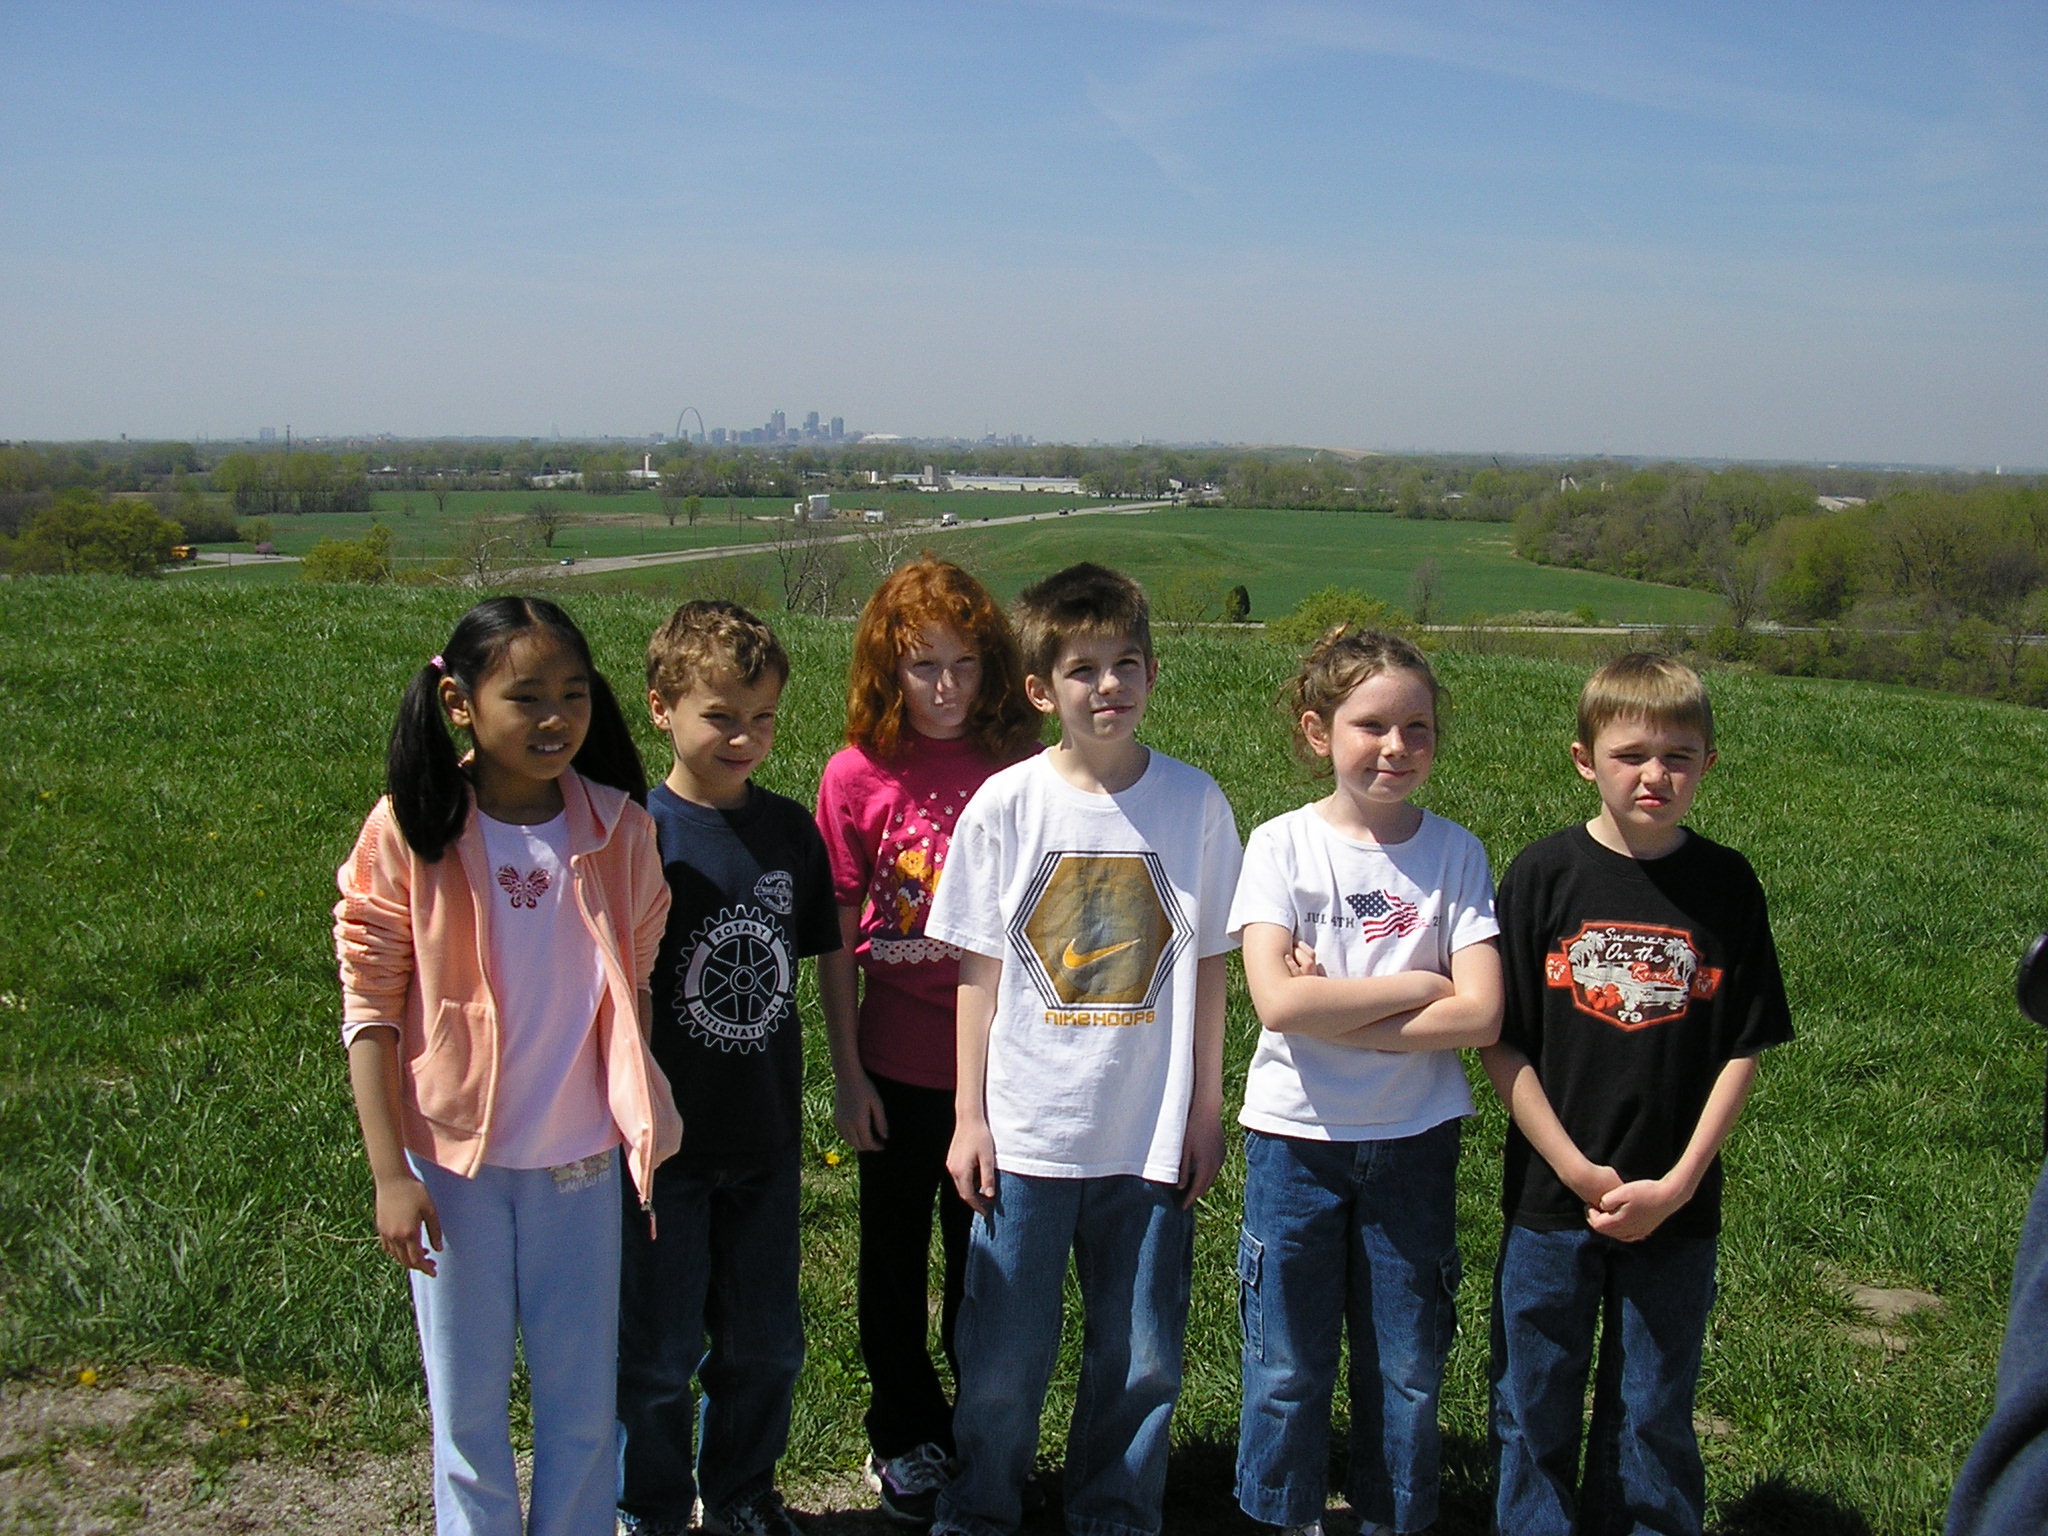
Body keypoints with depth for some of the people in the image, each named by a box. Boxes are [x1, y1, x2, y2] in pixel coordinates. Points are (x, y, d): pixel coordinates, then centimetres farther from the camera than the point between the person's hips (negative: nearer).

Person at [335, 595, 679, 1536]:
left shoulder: (619, 829, -5)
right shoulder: (410, 830, -11)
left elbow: (632, 989, 6)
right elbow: (370, 1006, -7)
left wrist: (644, 1133, 5)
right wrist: (390, 1174, -8)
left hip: (580, 1160, 2)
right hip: (453, 1160, -1)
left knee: (585, 1404, 12)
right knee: (467, 1407, 12)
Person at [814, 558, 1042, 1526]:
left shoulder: (1018, 766, -4)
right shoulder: (858, 773, -7)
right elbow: (836, 938, -3)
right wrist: (846, 1071, -3)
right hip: (898, 1065, 0)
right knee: (896, 1259, 14)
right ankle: (905, 1440, 33)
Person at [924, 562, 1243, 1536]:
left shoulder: (1194, 803, -2)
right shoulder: (1005, 805, -5)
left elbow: (1207, 966, 3)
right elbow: (978, 970, 0)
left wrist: (1205, 1113, 4)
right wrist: (969, 1115, 0)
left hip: (1151, 1134, 1)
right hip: (1025, 1133, -1)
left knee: (1141, 1362, 11)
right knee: (1003, 1358, 10)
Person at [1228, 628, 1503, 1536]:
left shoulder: (1455, 853, -4)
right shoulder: (1283, 845, -7)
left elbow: (1480, 1016, -13)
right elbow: (1278, 1000, -19)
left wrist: (1335, 1013, -17)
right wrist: (1417, 986, -15)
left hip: (1414, 1140, 1)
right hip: (1297, 1135, -1)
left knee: (1406, 1367, 12)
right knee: (1288, 1363, 11)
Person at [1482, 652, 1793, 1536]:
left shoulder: (1726, 885, -2)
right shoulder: (1544, 875, -6)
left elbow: (1743, 1050, 0)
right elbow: (1501, 1042, -6)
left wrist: (1676, 1185, -8)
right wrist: (1578, 1172, -11)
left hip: (1676, 1207, 1)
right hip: (1549, 1199, -1)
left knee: (1655, 1417, 13)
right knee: (1534, 1410, 11)